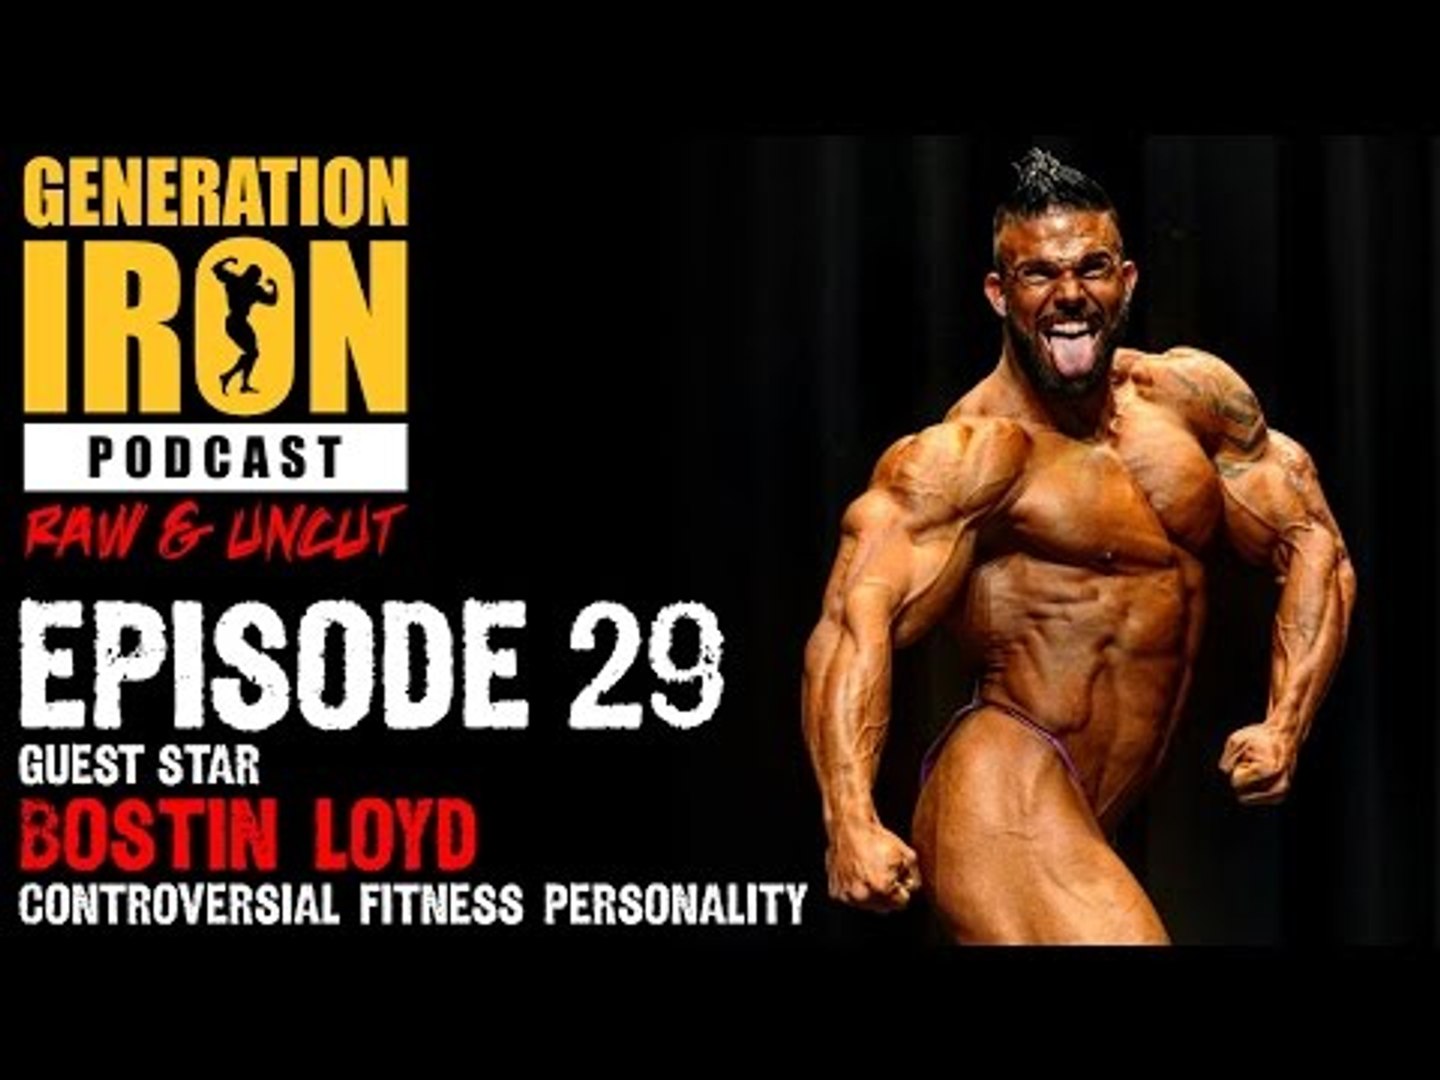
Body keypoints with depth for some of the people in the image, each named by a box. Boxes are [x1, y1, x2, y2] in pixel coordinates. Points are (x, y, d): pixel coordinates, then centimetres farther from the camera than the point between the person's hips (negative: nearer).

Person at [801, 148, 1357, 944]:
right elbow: (855, 622, -24)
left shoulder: (1193, 395, 8)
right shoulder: (972, 455, -12)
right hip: (1006, 803, -8)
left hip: (1093, 823, 8)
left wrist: (1284, 728, 0)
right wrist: (851, 823, -39)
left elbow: (1312, 542, 15)